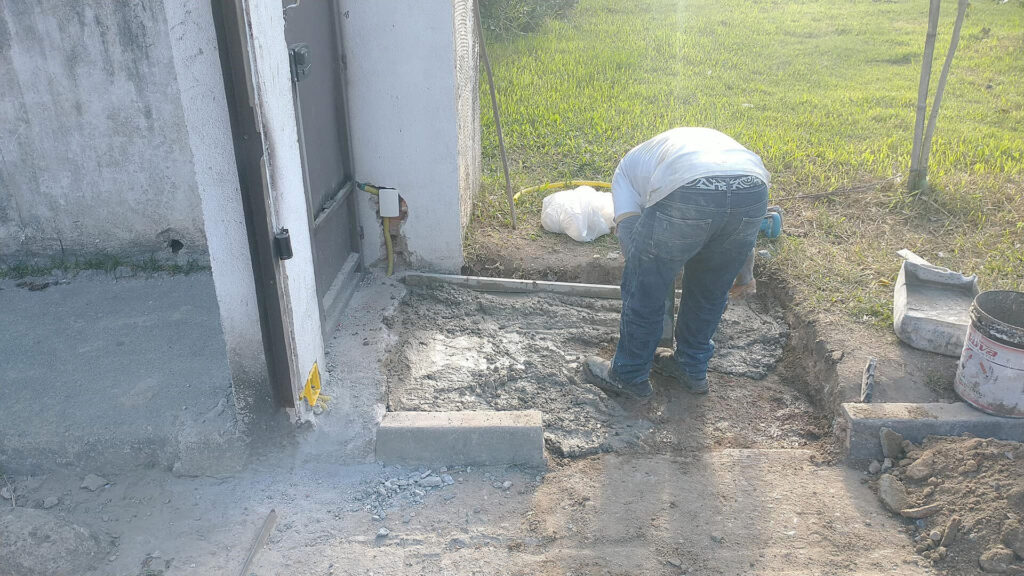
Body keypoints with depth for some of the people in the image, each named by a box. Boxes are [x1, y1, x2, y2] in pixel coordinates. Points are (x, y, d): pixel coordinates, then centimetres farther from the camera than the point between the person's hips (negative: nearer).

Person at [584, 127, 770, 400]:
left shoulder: (628, 165, 32)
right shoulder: (708, 139, 46)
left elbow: (629, 228, 15)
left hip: (686, 194, -5)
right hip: (753, 190, 6)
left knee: (644, 290, 16)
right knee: (711, 290, 26)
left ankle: (629, 376, 32)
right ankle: (692, 369, 43)